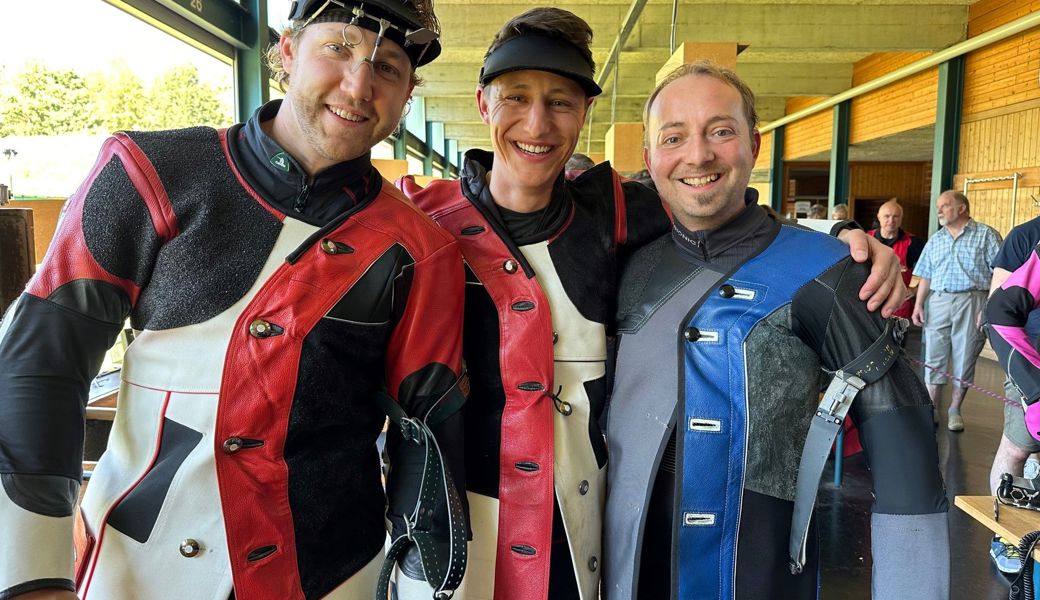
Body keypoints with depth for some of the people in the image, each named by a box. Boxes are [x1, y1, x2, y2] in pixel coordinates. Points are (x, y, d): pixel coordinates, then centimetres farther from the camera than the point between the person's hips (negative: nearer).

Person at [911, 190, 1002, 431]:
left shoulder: (986, 235, 2)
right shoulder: (935, 240, 17)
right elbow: (925, 276, 16)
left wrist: (990, 307, -13)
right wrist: (918, 304, 5)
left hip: (971, 303, -4)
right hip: (938, 302, 4)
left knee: (964, 359, 2)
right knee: (934, 358, 3)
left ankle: (955, 411, 14)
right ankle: (932, 410, 12)